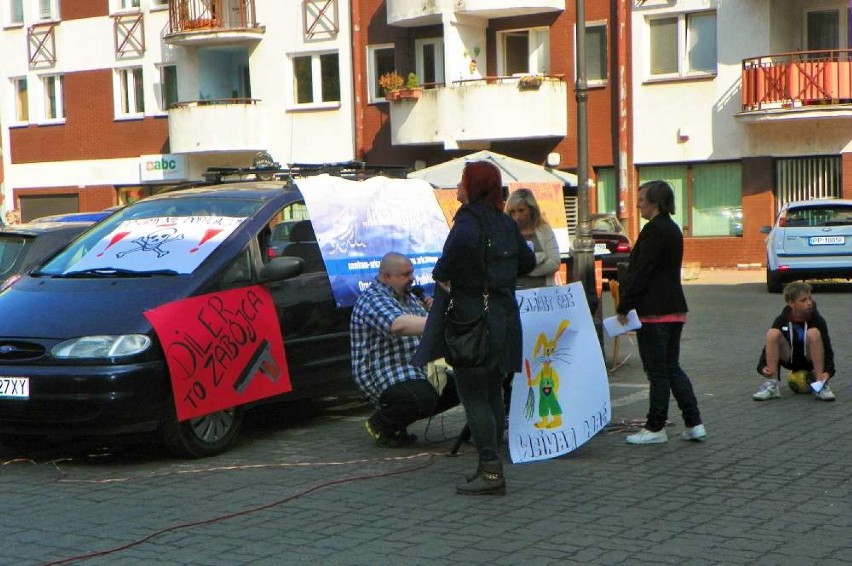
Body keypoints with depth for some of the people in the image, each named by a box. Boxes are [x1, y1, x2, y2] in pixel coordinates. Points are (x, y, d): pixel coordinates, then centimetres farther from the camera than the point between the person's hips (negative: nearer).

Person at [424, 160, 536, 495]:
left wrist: (442, 274, -20)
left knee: (473, 396, -4)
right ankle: (491, 466, 18)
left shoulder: (469, 219, -13)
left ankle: (490, 471, -6)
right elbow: (528, 260, 23)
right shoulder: (505, 222, 12)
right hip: (504, 319, 9)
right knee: (492, 394, 14)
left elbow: (464, 241, -36)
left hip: (473, 320, -9)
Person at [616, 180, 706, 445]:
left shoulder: (654, 229, -15)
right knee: (672, 368, 14)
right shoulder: (672, 229, 14)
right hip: (674, 308, 9)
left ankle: (655, 428, 6)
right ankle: (694, 424, 12)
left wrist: (624, 306, -12)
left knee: (657, 371, -1)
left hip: (653, 311, -9)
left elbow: (641, 272, -18)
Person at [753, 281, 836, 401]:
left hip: (810, 360, -1)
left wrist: (828, 371, -30)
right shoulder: (782, 320, -10)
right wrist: (762, 366, -24)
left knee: (814, 333, -31)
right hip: (790, 359, 1)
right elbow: (769, 345, -7)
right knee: (772, 333, -25)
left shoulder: (817, 320, -13)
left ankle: (821, 384, -24)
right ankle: (771, 385, -20)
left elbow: (827, 347, -14)